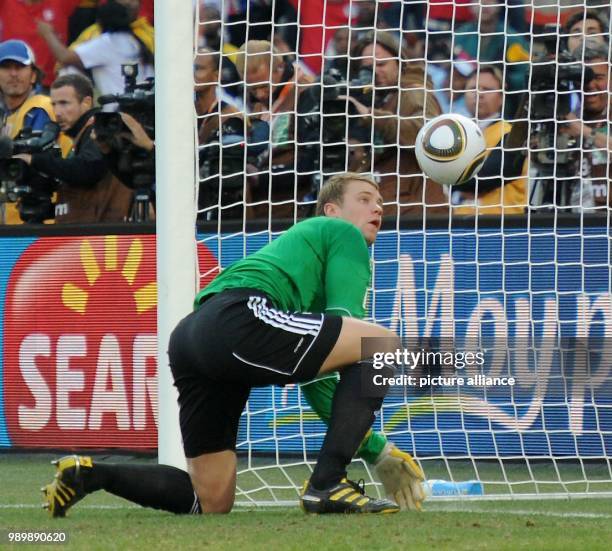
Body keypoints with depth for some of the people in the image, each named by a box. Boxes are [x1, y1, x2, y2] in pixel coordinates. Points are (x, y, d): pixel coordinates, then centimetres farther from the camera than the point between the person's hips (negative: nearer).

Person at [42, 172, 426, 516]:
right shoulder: (345, 234, 16)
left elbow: (316, 364, 39)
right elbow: (345, 325, 3)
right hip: (240, 318, -10)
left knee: (212, 503, 13)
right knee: (385, 345, -9)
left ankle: (90, 474, 8)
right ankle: (329, 483, -15)